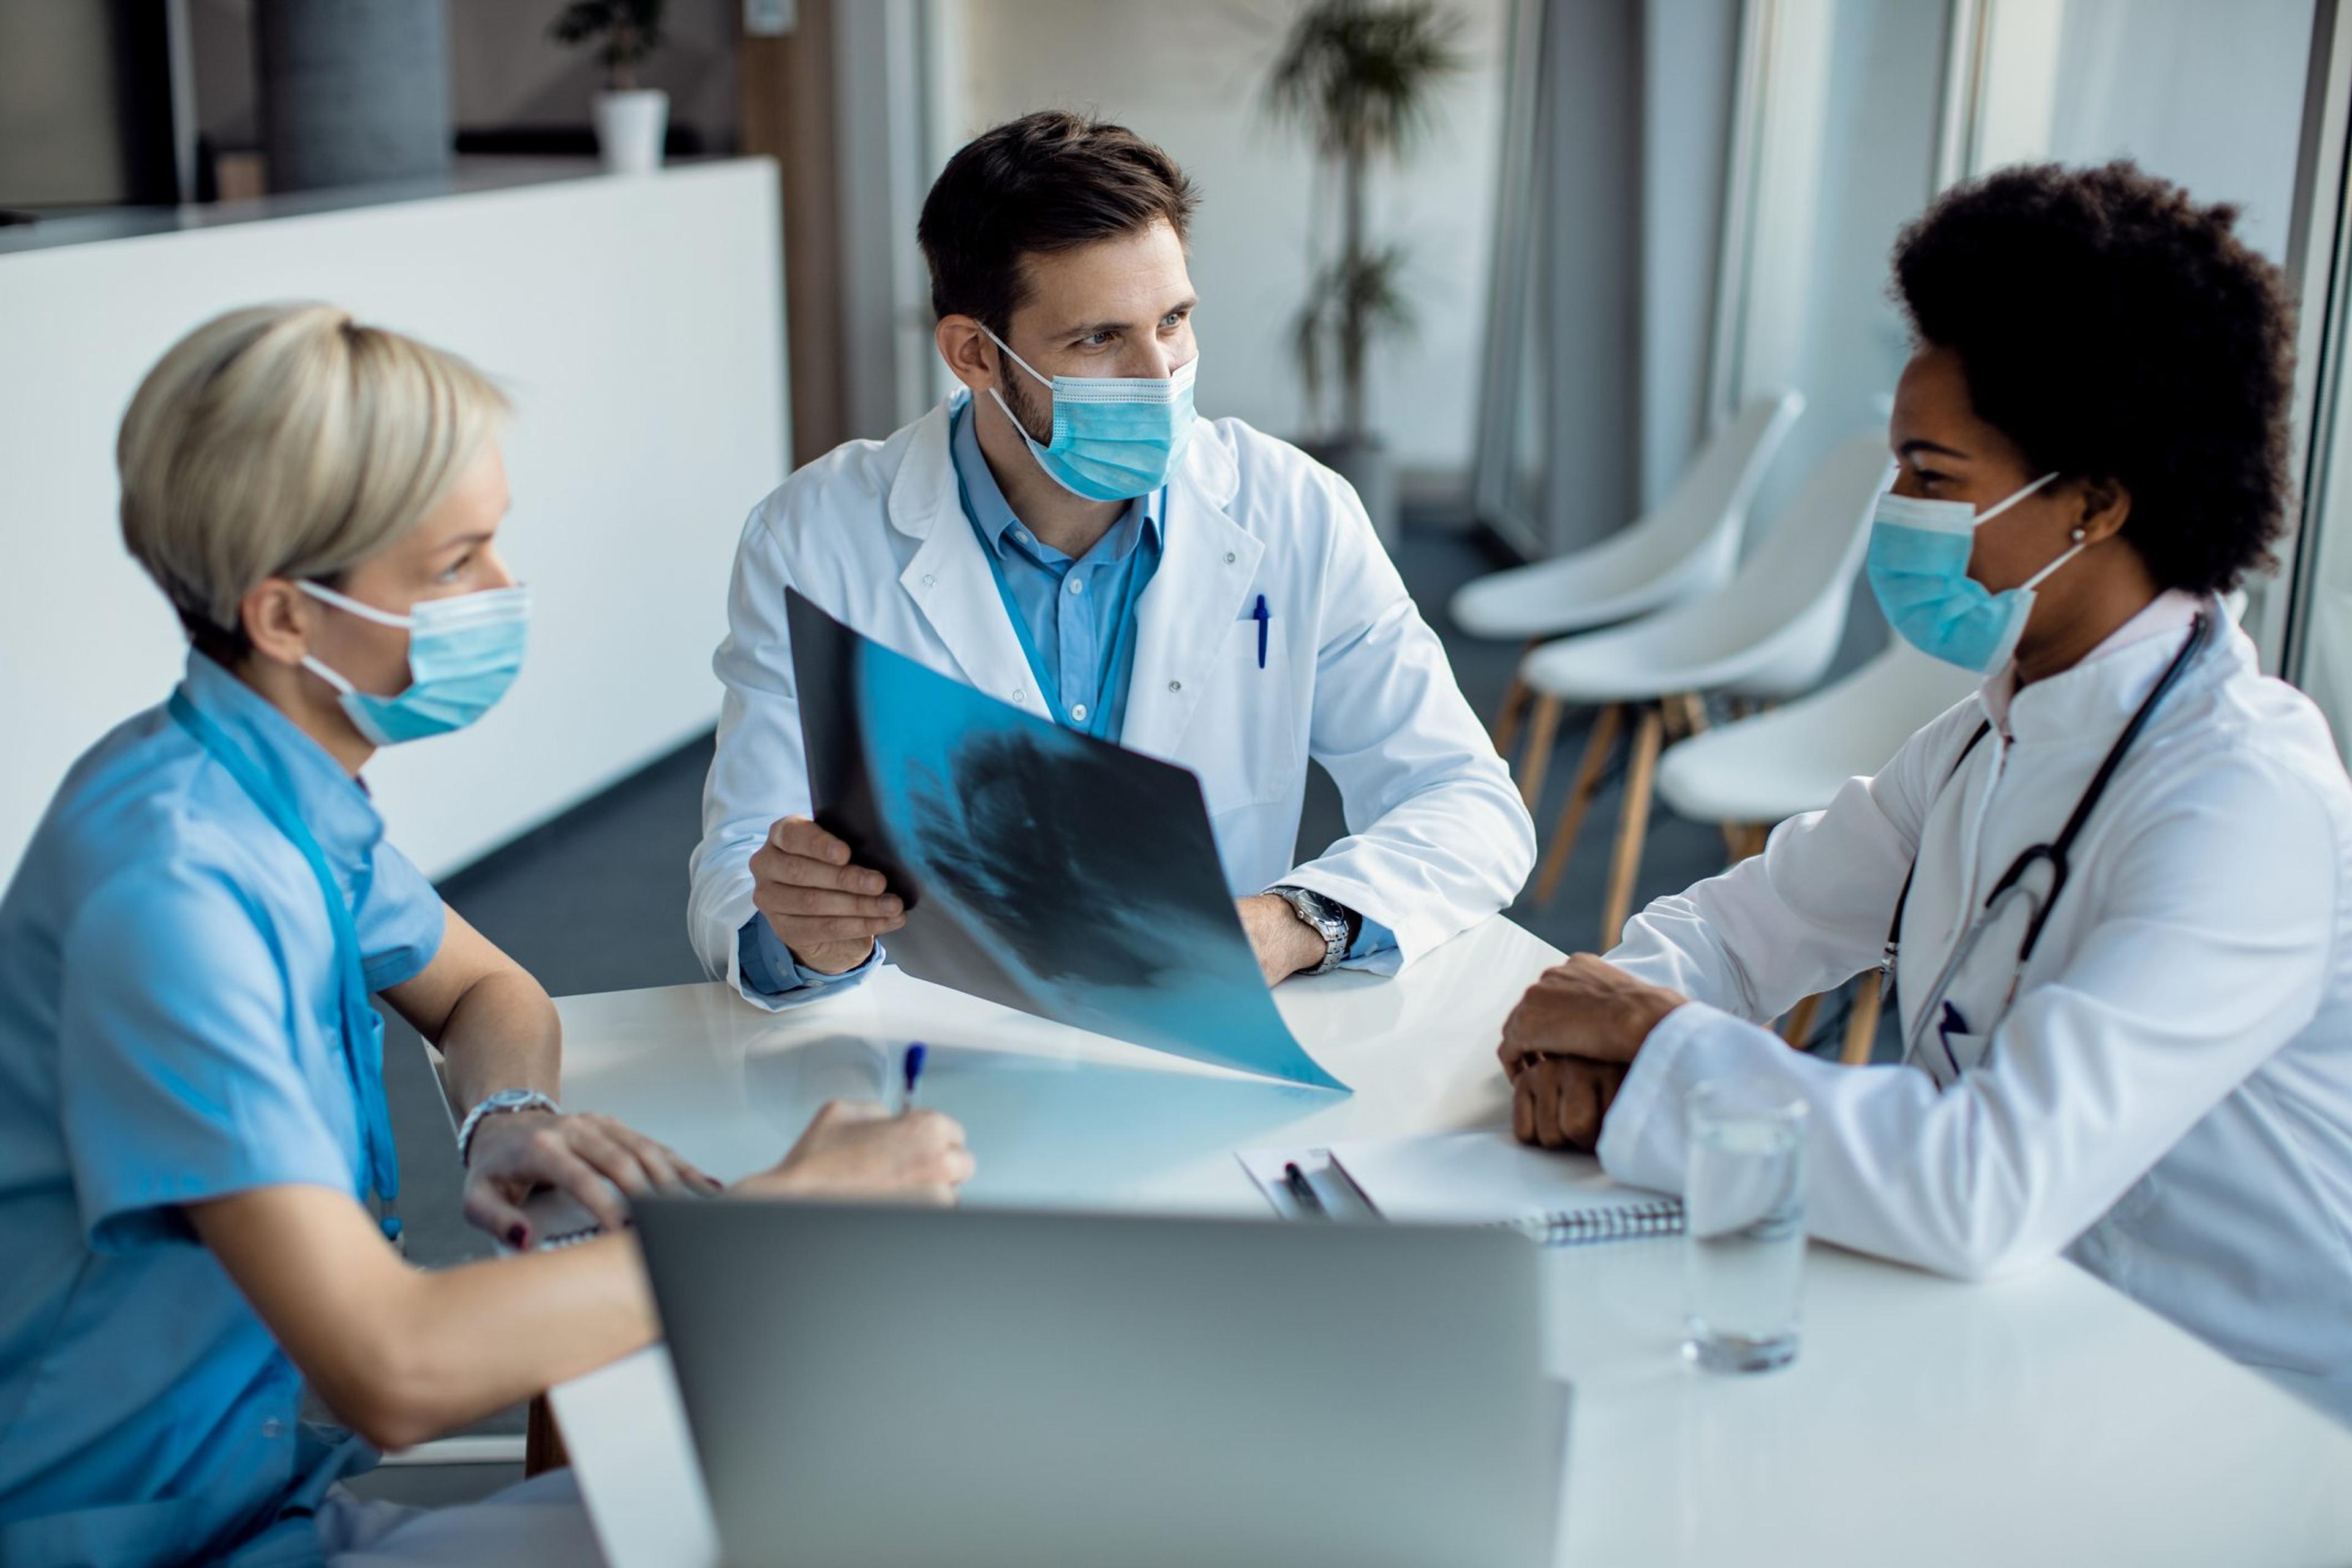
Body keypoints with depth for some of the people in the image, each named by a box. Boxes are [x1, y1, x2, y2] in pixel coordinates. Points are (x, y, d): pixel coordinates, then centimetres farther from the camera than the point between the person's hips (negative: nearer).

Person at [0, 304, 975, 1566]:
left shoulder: (282, 787, -1)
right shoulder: (170, 884, -29)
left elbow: (483, 990, 17)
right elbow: (393, 1371, -36)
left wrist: (510, 1115, -7)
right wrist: (788, 1207, -28)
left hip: (278, 1444, 8)